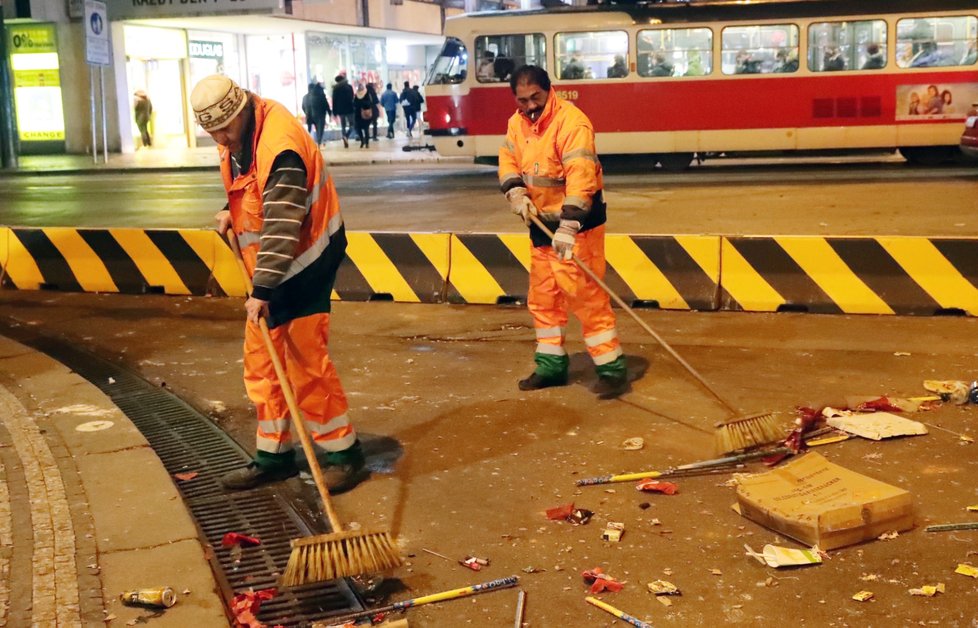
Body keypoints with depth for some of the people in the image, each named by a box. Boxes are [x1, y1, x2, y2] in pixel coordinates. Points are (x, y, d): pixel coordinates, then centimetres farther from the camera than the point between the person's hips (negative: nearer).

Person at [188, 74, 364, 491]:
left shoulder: (279, 145, -27)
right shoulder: (235, 137, 3)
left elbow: (281, 227, -31)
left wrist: (263, 290, -33)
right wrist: (231, 212, 3)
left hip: (304, 261, -9)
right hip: (269, 263, 9)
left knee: (306, 360, -8)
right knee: (260, 359, 11)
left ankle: (342, 453, 6)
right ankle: (273, 455, 21)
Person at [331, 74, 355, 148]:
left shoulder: (335, 89, 0)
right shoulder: (349, 87, -2)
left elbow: (334, 101, 1)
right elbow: (352, 98, -1)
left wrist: (334, 112, 4)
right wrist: (353, 108, 6)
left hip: (340, 110, 1)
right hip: (349, 109, -1)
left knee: (343, 126, 9)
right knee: (351, 124, 9)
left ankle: (345, 143, 2)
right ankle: (346, 136, -19)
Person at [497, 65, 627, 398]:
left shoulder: (571, 122, -22)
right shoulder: (518, 122, 5)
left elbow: (580, 176, -31)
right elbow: (508, 159, 10)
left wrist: (568, 226, -38)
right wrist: (516, 192, -11)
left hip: (577, 222, -8)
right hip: (541, 221, 8)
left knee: (585, 295, -11)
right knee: (542, 297, 13)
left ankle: (611, 368, -3)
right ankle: (551, 365, 25)